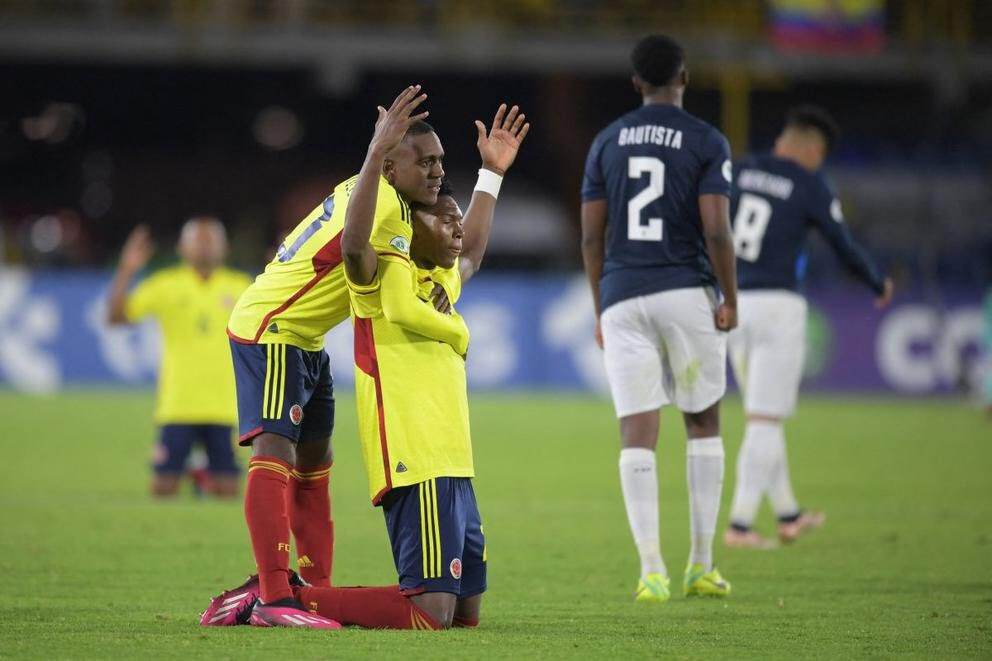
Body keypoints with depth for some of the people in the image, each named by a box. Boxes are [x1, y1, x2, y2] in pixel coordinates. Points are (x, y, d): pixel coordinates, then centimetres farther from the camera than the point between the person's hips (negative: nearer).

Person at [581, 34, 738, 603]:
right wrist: (731, 300, -2)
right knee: (704, 424, 14)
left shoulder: (607, 143, 9)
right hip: (688, 295, -2)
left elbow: (591, 236, 8)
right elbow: (716, 230, -11)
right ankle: (702, 566, 12)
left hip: (623, 299, 2)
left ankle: (652, 570, -14)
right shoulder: (707, 143, -2)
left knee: (638, 434, -2)